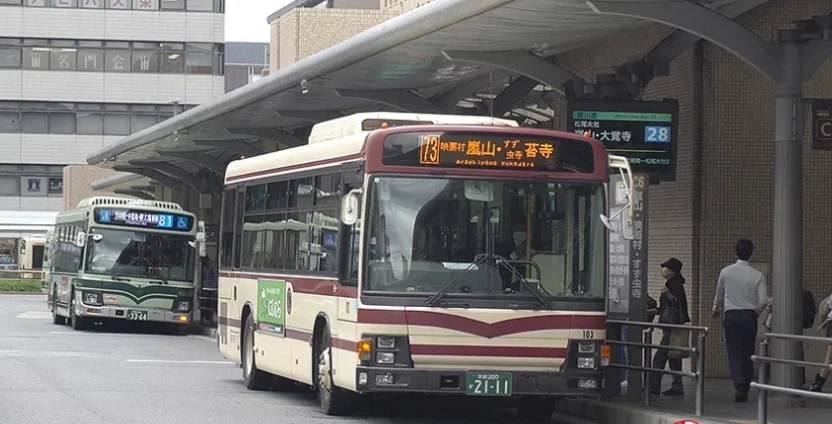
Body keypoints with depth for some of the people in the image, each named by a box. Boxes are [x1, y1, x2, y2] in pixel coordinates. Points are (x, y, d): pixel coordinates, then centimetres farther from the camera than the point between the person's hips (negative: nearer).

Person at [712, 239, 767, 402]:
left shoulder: (726, 272, -1)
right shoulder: (757, 275, -4)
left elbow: (719, 296, 13)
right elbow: (763, 301, -8)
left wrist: (716, 309, 35)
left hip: (731, 316, 0)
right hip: (749, 316, 1)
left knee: (734, 354, -3)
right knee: (748, 355, 11)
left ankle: (740, 386, -23)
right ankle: (745, 390, 15)